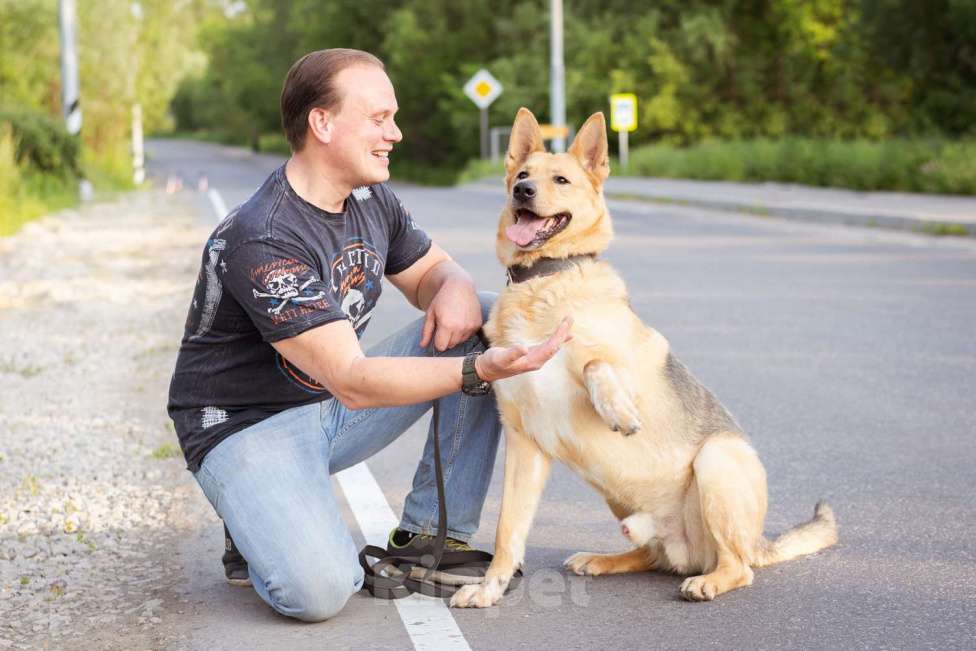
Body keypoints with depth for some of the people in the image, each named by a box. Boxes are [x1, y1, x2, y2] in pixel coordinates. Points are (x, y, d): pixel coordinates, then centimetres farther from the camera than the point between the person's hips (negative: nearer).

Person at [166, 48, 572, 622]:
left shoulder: (371, 199, -1)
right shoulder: (262, 241, -28)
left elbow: (431, 269, 15)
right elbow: (352, 382, -32)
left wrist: (455, 289, -12)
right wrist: (478, 371, -43)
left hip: (337, 404, 8)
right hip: (249, 425, -8)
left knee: (494, 316, -4)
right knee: (318, 591, -33)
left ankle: (432, 533, -3)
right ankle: (262, 532, 5)